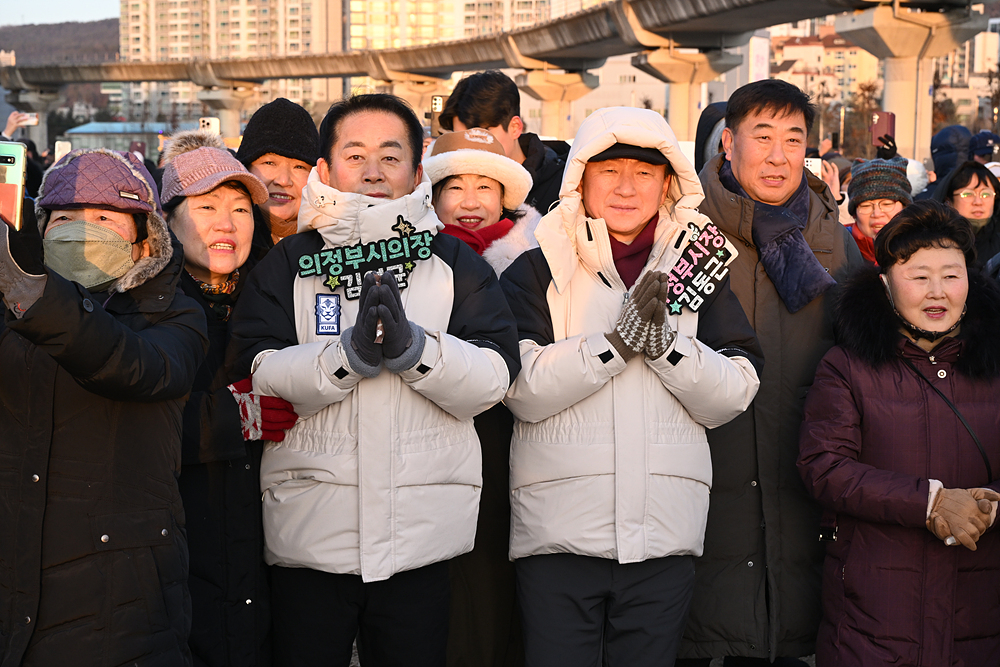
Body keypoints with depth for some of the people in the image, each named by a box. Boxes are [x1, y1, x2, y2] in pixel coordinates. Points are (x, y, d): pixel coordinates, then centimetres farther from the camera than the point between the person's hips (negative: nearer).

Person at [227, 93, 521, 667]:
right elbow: (259, 378, -7)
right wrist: (350, 353, -21)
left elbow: (494, 379, -4)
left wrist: (412, 345, -19)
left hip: (422, 533, 0)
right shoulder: (287, 266, 6)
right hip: (311, 530, 0)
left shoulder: (457, 264, 7)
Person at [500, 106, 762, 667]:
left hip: (665, 534, 2)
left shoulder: (696, 269, 11)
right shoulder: (538, 272, 3)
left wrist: (665, 342, -13)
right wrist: (618, 340, -16)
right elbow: (523, 390, -9)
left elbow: (732, 397, 2)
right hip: (559, 529, -2)